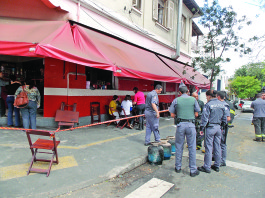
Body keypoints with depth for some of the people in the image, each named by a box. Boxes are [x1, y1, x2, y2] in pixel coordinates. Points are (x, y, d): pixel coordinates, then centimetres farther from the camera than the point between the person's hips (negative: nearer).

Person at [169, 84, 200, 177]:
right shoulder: (193, 99, 2)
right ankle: (193, 170, 15)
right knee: (192, 148, 7)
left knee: (179, 146, 13)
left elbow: (172, 115, 2)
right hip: (191, 125, 0)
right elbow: (196, 114, 5)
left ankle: (178, 167, 24)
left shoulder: (176, 100, 1)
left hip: (180, 124, 0)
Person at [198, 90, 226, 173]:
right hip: (218, 127, 7)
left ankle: (207, 167, 7)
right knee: (217, 147, 13)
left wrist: (202, 128, -9)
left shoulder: (208, 105, -13)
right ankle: (217, 166, 24)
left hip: (210, 127, -7)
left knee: (209, 148, -1)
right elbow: (224, 117, 13)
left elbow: (205, 118, -14)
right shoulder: (221, 104, 8)